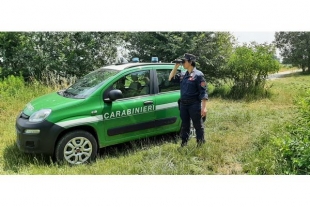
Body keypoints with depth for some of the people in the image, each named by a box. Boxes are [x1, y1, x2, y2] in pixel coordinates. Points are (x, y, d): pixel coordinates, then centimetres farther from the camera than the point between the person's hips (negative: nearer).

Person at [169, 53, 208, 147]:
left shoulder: (198, 74, -9)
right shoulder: (183, 75, 10)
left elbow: (203, 92, -12)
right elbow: (170, 79, 16)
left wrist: (204, 107, -18)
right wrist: (176, 66, 6)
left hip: (194, 105, -6)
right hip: (183, 104, 6)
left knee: (198, 125, 6)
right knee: (185, 125, 15)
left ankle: (201, 144, 19)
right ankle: (183, 144, 27)